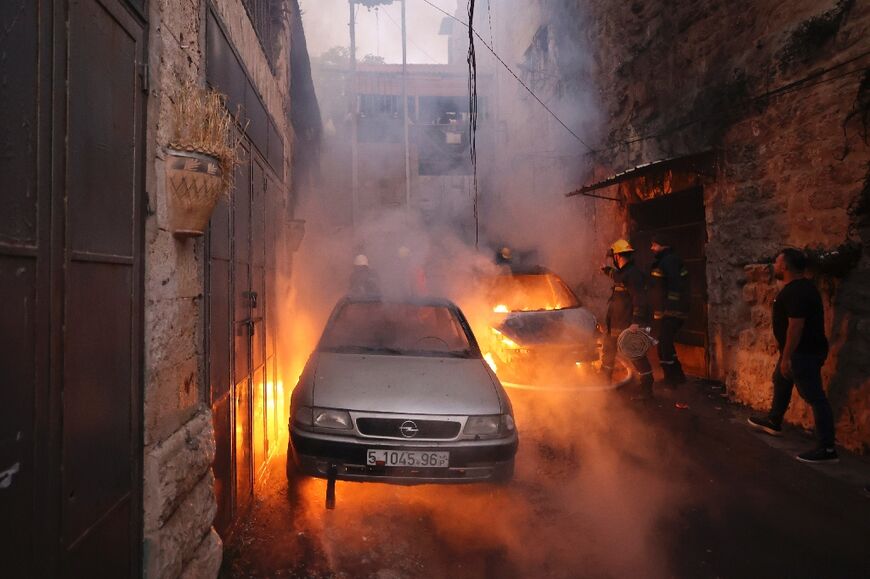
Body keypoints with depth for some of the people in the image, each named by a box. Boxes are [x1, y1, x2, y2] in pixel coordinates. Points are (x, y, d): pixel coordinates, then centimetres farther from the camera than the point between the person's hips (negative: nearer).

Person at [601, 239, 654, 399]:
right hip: (615, 324, 11)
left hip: (629, 325, -11)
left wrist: (636, 322, -30)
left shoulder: (633, 274, -19)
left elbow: (640, 300, -25)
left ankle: (647, 389, 5)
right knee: (608, 352, 20)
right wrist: (607, 270, 51)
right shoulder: (622, 273, 11)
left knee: (637, 356, -4)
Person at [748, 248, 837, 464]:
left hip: (804, 353, -11)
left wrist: (786, 357, -24)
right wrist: (786, 353, 26)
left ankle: (827, 449, 0)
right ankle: (774, 422, 43)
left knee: (815, 397, -6)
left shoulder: (796, 291, -23)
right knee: (780, 382, 25)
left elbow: (796, 326, -27)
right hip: (800, 350, 11)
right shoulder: (798, 287, 11)